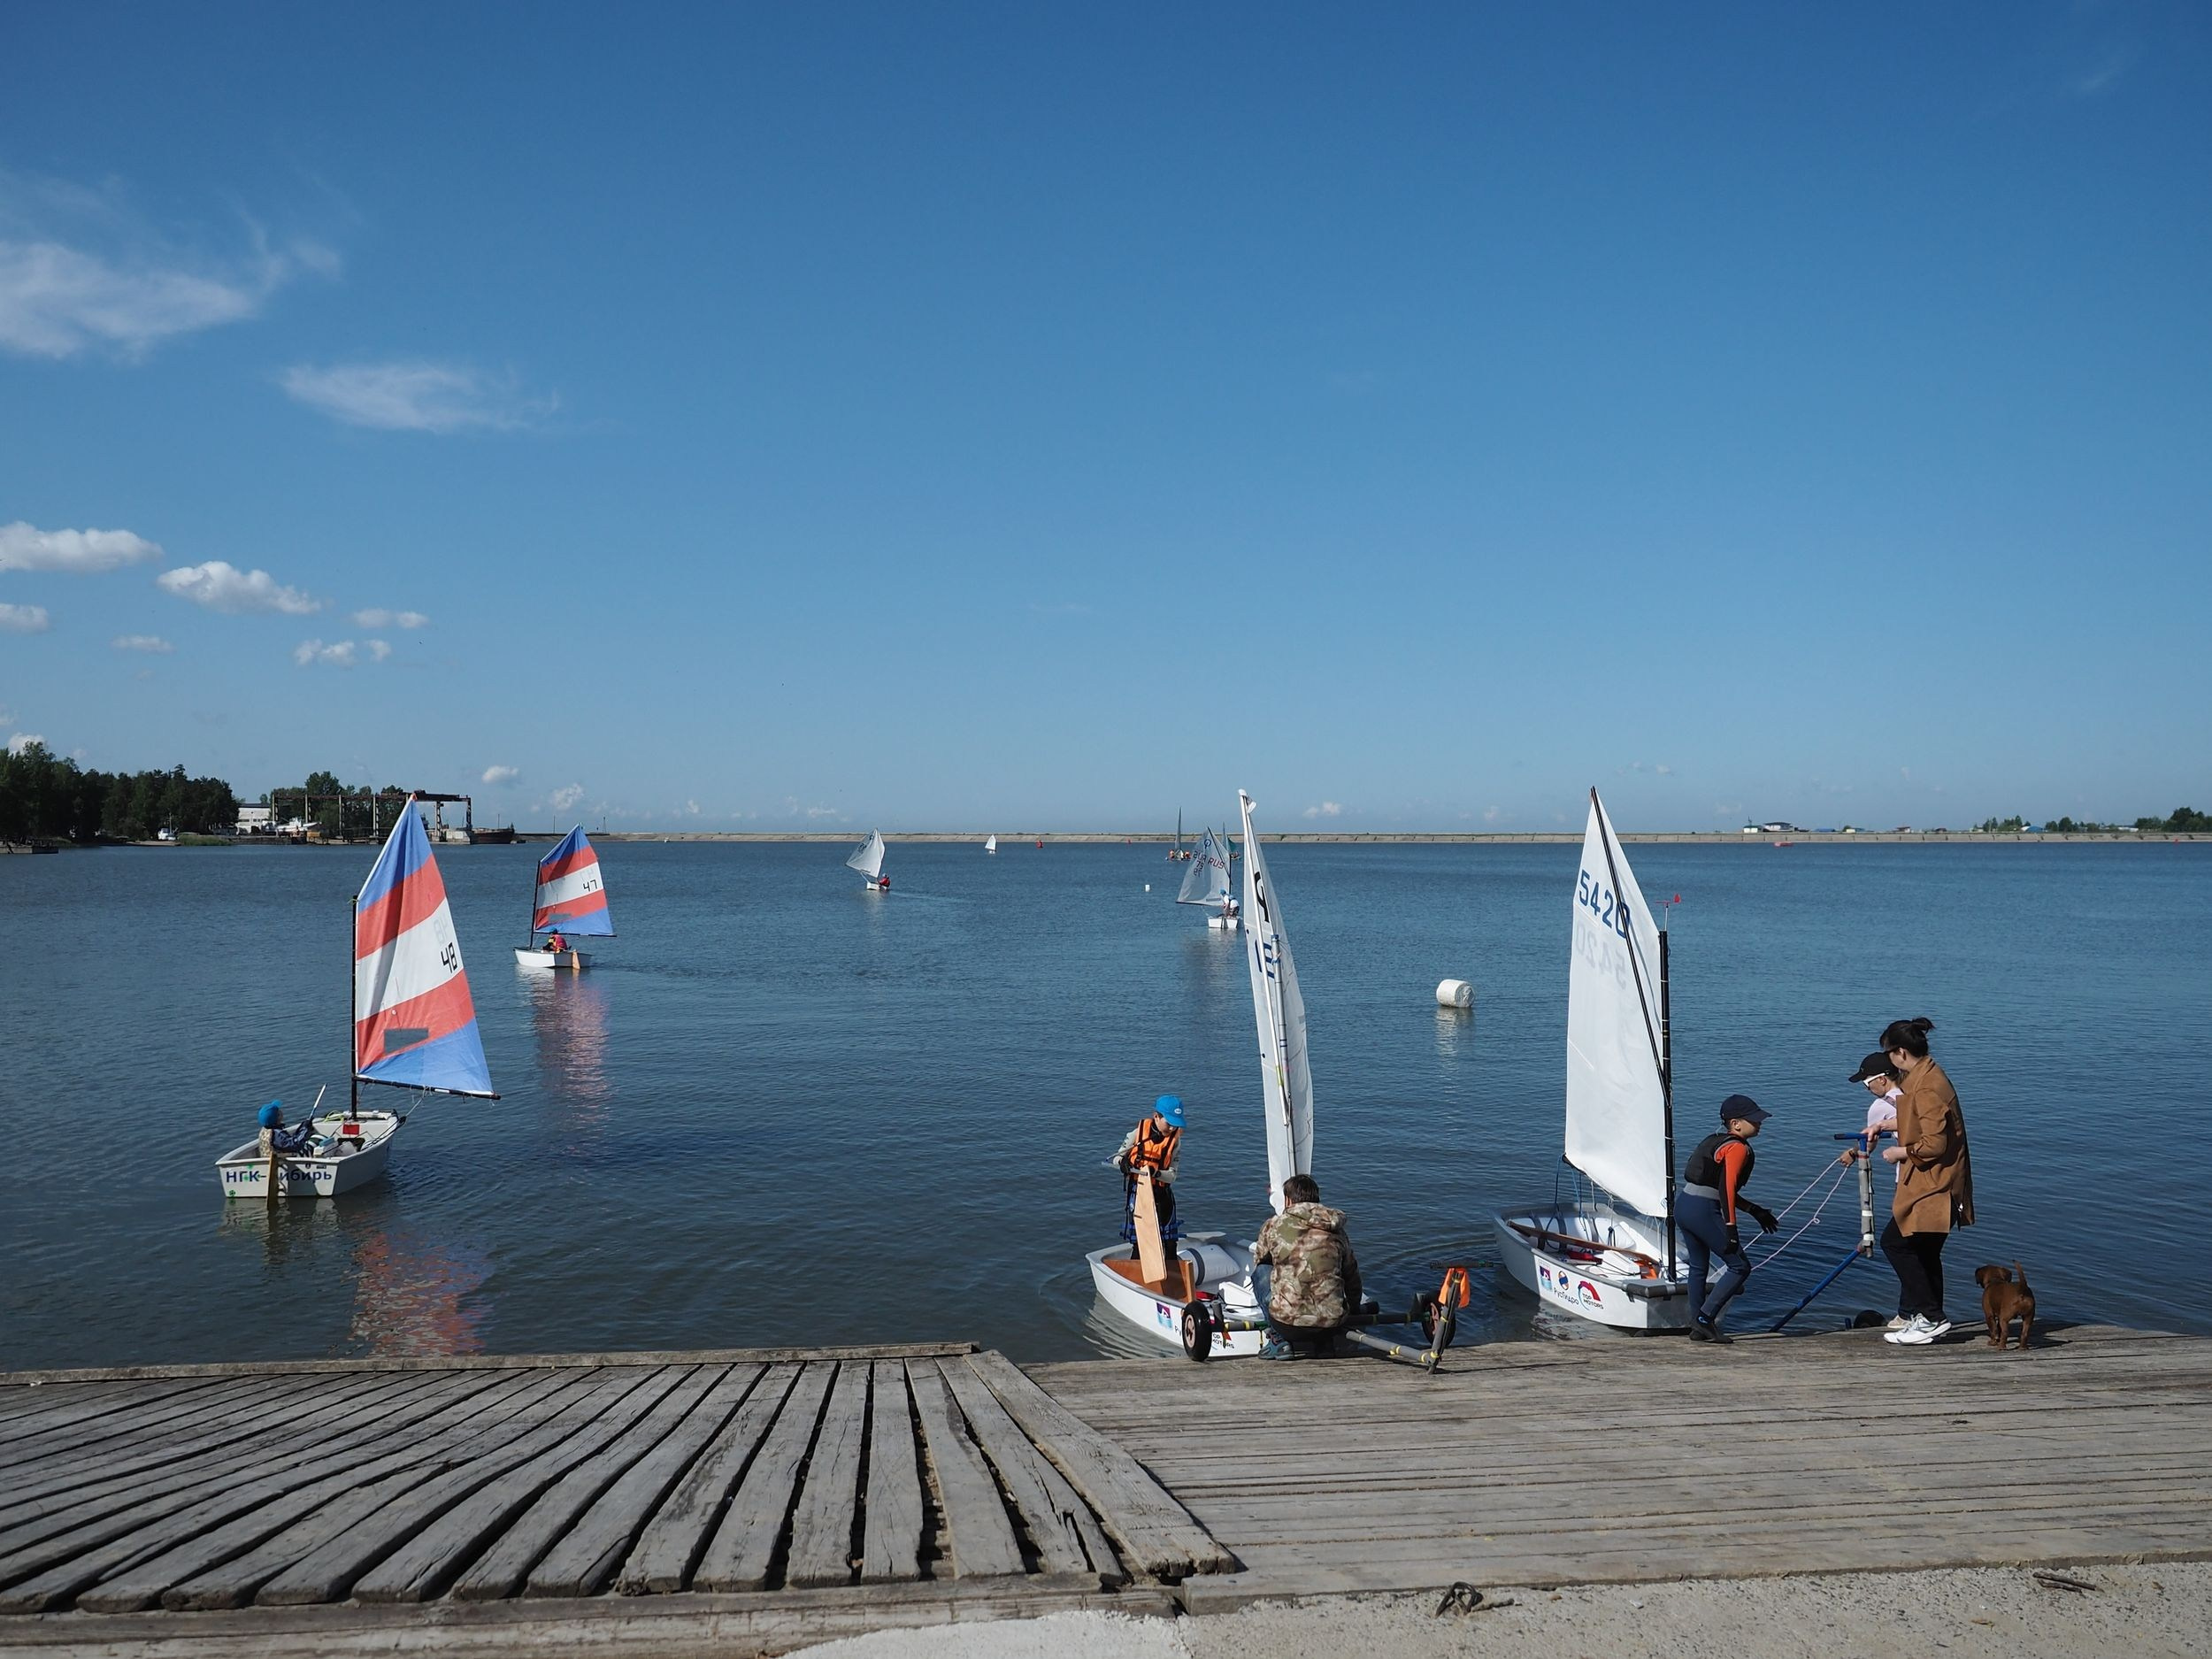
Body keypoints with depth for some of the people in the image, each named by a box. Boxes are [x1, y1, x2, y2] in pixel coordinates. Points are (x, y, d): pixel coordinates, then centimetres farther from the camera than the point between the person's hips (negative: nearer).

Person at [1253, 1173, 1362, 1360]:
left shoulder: (1274, 1225, 2)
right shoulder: (1337, 1231, 11)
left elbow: (1258, 1263, 22)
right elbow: (1353, 1281, 21)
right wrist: (1352, 1317, 38)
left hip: (1287, 1324, -4)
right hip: (1333, 1325, 4)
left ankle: (1278, 1339, 11)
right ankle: (1321, 1342, 18)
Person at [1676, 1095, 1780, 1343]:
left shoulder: (1717, 1141, 19)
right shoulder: (1738, 1148, -8)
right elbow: (1726, 1189, -20)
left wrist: (1753, 1210, 29)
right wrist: (1730, 1227, -24)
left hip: (1683, 1204, 9)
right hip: (1703, 1211, -9)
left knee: (1699, 1267, 18)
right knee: (1740, 1266, 0)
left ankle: (1698, 1329, 23)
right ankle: (1705, 1318, -1)